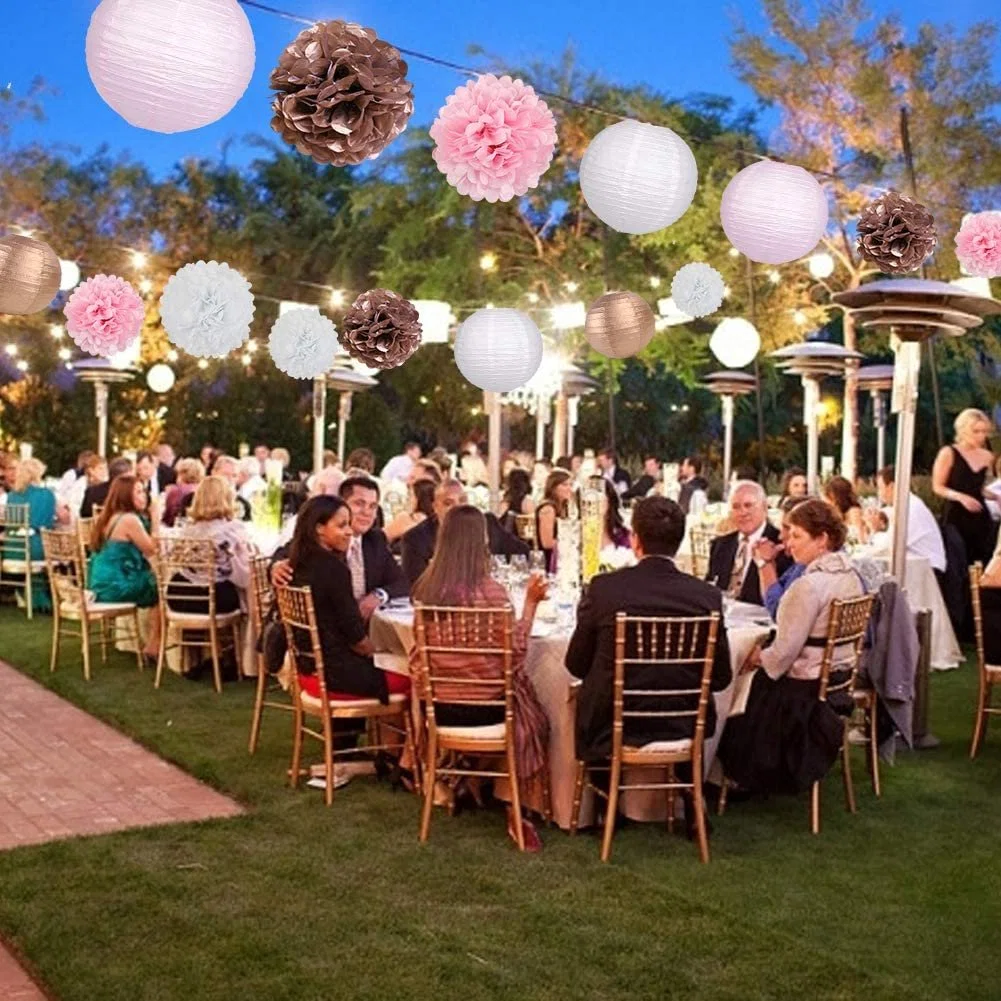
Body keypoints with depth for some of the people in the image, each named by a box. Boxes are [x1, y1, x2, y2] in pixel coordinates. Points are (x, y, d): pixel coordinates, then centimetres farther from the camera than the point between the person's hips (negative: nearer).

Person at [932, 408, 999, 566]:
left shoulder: (987, 456, 11)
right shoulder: (948, 453, -5)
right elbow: (938, 487, -4)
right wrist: (960, 496, -19)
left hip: (980, 517, 5)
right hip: (955, 516, -5)